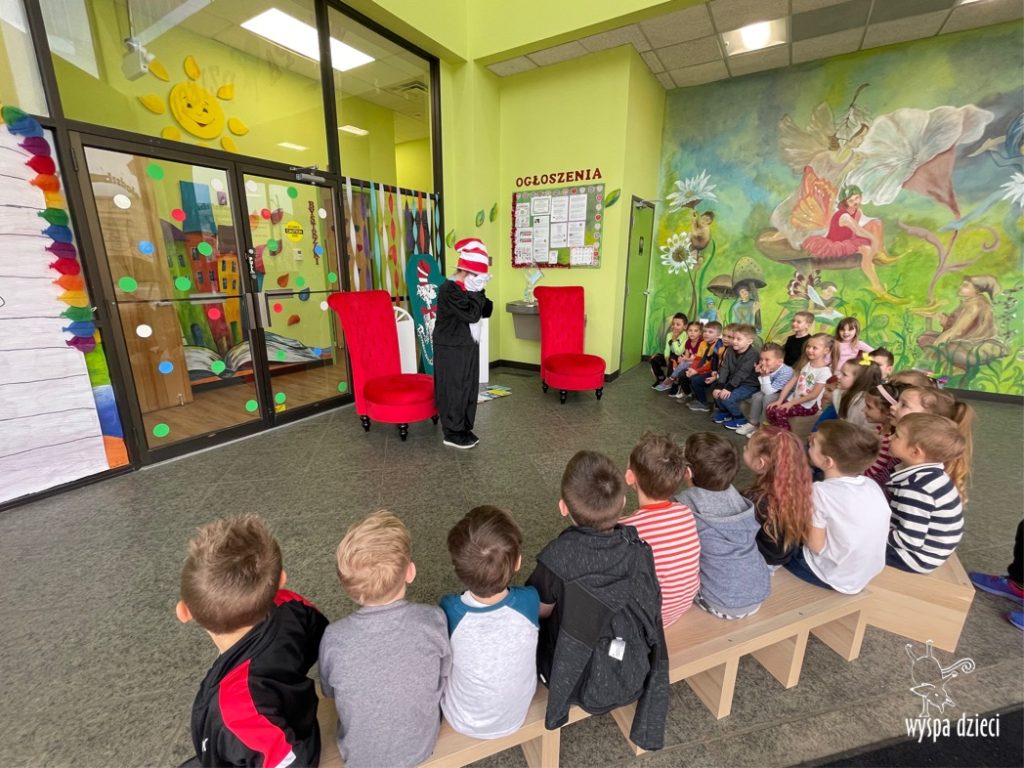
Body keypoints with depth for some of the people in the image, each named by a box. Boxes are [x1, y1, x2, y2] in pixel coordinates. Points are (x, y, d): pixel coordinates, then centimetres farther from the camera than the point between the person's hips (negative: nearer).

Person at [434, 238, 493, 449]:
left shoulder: (468, 289, 9)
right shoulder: (449, 289, -18)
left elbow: (486, 312, 10)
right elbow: (471, 315, -24)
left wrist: (480, 293, -3)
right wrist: (476, 292, -17)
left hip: (468, 346, 9)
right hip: (451, 349, -9)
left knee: (469, 388, 13)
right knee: (454, 390, -1)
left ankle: (464, 428, 25)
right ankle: (452, 433, 11)